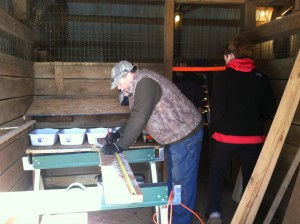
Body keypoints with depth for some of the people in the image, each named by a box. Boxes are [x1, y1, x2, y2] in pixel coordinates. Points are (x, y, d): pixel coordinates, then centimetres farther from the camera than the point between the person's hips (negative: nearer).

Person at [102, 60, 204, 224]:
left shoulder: (146, 83, -24)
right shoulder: (138, 86, 9)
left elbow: (139, 119, -30)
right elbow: (135, 117, 16)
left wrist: (119, 146, -25)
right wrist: (118, 134, 5)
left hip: (185, 136, -11)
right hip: (174, 137, 11)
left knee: (182, 182, 0)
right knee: (172, 179, 21)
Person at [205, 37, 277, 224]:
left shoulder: (223, 77, -9)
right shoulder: (261, 78, 2)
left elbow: (217, 109, -13)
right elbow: (270, 110, 3)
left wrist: (215, 128, 4)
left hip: (226, 135, -3)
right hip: (254, 137, 3)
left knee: (217, 172, 16)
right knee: (250, 176, 17)